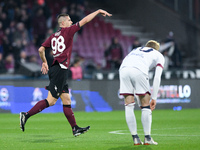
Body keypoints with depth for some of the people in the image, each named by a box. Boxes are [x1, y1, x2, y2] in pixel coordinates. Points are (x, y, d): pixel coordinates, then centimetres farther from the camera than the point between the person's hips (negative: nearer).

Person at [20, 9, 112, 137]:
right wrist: (98, 11, 9)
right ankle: (26, 115, -13)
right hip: (60, 69, -9)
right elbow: (85, 20, 0)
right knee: (51, 101, -10)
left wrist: (44, 62, 29)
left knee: (67, 100, 8)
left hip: (55, 69, 9)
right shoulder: (68, 31, -3)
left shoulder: (53, 36, 16)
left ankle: (75, 128, 9)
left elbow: (41, 50, 15)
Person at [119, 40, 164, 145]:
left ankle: (135, 138, 7)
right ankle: (147, 138, 6)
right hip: (139, 71, -4)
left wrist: (138, 99, 34)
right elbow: (157, 78, 15)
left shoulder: (136, 50, 39)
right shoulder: (159, 55, 27)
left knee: (129, 105, 8)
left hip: (123, 69, 4)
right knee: (146, 105, 8)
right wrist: (154, 98, 16)